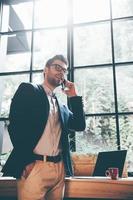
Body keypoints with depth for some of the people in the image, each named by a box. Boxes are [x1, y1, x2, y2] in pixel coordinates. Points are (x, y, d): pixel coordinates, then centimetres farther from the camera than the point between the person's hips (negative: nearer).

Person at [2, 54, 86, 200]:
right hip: (34, 166, -6)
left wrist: (74, 97, 10)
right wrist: (27, 161, -15)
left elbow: (79, 126, 14)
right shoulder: (28, 90, 3)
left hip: (59, 168, 6)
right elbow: (15, 125, -8)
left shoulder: (62, 107, 22)